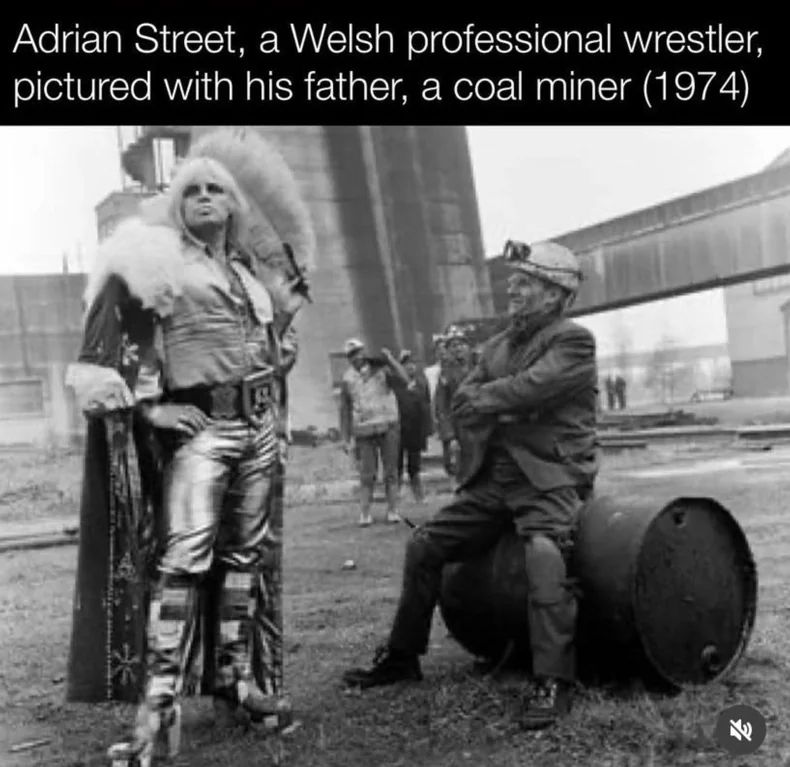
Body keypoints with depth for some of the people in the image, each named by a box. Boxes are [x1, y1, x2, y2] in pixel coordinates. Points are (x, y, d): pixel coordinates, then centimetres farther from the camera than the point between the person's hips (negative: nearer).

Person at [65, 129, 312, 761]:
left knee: (248, 554, 7)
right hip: (198, 426, -6)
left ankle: (236, 680, 15)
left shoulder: (252, 267, 19)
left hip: (262, 425, 7)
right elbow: (111, 346, -7)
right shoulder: (155, 260, 1)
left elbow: (281, 333, 34)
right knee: (185, 554, -19)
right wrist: (149, 403, -15)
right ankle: (160, 695, -18)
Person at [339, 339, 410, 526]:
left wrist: (390, 359, -17)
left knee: (391, 472, 2)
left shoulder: (380, 369, 0)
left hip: (388, 427, -1)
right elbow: (345, 410, 10)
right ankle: (364, 514, 0)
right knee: (367, 474, -2)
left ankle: (392, 511, 7)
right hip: (364, 431, 1)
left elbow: (404, 380, -13)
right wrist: (345, 438, 8)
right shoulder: (348, 379, 6)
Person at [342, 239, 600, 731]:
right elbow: (463, 405, 6)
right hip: (493, 478, 8)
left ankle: (554, 683, -26)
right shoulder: (498, 345, 17)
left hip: (550, 476, -7)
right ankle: (402, 657, 22)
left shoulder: (574, 341, -7)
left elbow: (528, 388, -22)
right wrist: (508, 407, -12)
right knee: (425, 546, 7)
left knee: (545, 555, -34)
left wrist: (486, 399, -7)